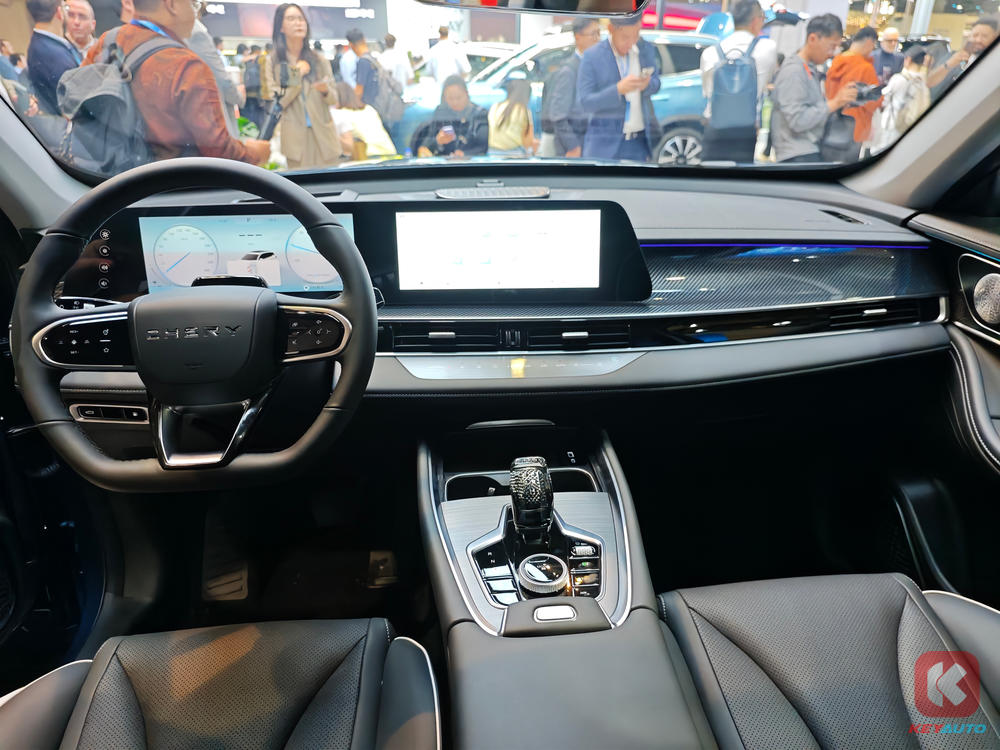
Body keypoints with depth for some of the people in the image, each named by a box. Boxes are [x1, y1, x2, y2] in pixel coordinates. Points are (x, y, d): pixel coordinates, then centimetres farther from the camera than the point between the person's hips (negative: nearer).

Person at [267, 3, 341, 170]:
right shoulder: (271, 62, 3)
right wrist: (296, 75, -6)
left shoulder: (319, 60, 11)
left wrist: (326, 90, -12)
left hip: (324, 136, 2)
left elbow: (334, 100, 11)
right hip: (295, 139, -2)